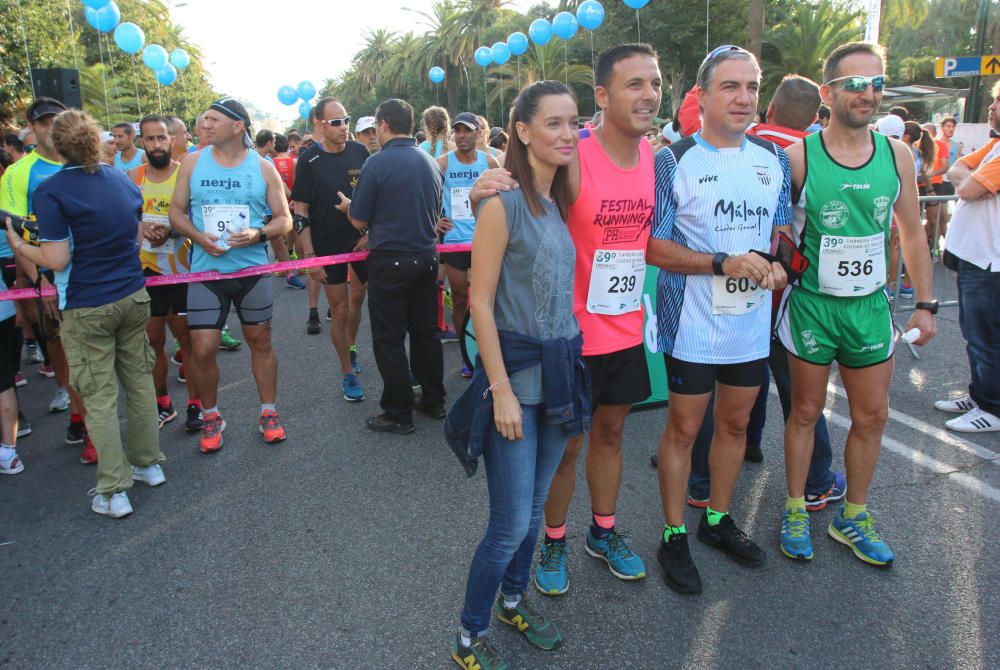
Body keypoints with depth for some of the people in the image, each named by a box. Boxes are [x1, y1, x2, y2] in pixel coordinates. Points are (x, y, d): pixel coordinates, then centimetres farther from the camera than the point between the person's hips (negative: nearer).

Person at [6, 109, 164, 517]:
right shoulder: (122, 180, 5)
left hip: (87, 307, -5)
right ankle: (149, 463, 28)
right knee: (139, 381, 16)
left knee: (100, 397, 2)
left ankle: (113, 492, 8)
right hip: (133, 297, 5)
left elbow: (57, 260, -15)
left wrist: (16, 244, 0)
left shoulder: (51, 191, -13)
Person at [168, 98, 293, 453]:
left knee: (260, 342, 11)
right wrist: (199, 237, -12)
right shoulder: (193, 162, 3)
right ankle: (211, 416, 20)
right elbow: (176, 211, 7)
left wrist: (259, 234, -18)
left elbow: (284, 219, 2)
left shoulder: (263, 168, 0)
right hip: (206, 270, 0)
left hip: (253, 269, 0)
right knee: (202, 349, -3)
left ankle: (268, 413, 26)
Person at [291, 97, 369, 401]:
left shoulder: (359, 152, -2)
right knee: (339, 310, 3)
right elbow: (300, 211, -6)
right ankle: (348, 373, 15)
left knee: (358, 296, 12)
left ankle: (350, 347, 39)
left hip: (362, 239, 2)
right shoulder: (309, 160, -8)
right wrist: (309, 254, -12)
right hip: (328, 244, -2)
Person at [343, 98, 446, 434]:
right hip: (427, 257, 6)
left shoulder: (377, 163, -13)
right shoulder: (431, 162, 7)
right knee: (425, 331, 16)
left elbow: (359, 220, -7)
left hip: (390, 261, -6)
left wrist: (347, 205, 14)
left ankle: (398, 414, 10)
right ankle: (433, 400, 26)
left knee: (389, 339, 3)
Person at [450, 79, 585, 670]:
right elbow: (481, 301, -15)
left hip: (561, 368, 7)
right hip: (516, 371, -7)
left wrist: (569, 366, 10)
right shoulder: (504, 203, -13)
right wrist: (502, 391, -16)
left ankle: (514, 600, 40)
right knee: (512, 523, -1)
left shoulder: (562, 201, 9)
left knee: (535, 506, 18)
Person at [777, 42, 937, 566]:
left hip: (870, 306, 4)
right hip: (811, 304, -3)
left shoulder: (897, 155, 1)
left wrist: (925, 303, 7)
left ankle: (852, 517, 29)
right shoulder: (798, 157, -10)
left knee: (872, 415, 10)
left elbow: (912, 232, 8)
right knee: (806, 410, 9)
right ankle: (795, 510, 27)